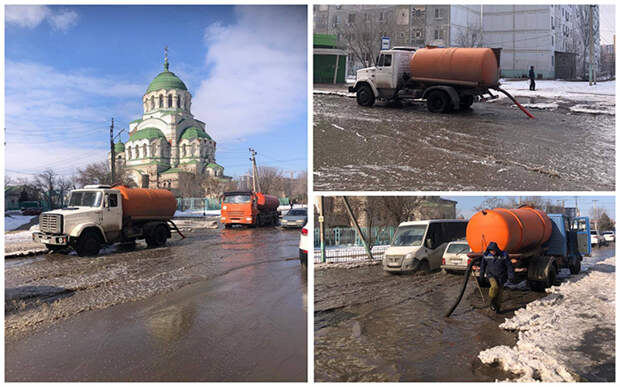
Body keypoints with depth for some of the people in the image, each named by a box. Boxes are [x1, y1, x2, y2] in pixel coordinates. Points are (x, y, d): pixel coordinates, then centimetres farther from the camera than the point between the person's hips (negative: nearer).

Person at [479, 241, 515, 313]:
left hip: (501, 276, 0)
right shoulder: (486, 255, -10)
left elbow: (509, 266, -10)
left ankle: (497, 307, 23)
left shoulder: (503, 255, -15)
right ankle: (491, 302, -3)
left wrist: (511, 276, -18)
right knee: (494, 286, -26)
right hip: (491, 275, 0)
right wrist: (481, 274, 16)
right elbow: (483, 264, 6)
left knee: (500, 292, 4)